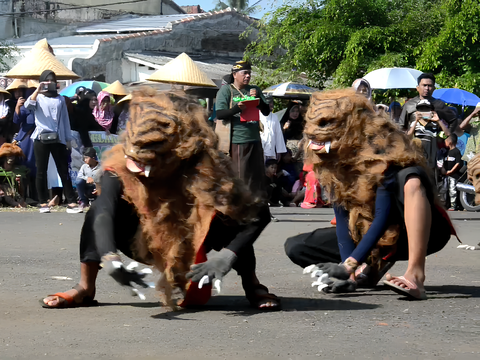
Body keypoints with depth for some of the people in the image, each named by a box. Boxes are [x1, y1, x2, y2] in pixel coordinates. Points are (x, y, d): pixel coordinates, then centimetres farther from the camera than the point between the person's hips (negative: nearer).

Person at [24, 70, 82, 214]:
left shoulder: (60, 99, 14)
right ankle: (43, 203, 7)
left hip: (58, 139, 2)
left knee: (64, 171, -1)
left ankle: (71, 203, -4)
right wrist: (37, 90, -21)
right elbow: (28, 106, -16)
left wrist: (68, 139, 11)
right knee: (41, 171, 2)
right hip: (41, 138, -2)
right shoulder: (38, 98, 6)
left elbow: (65, 119, 15)